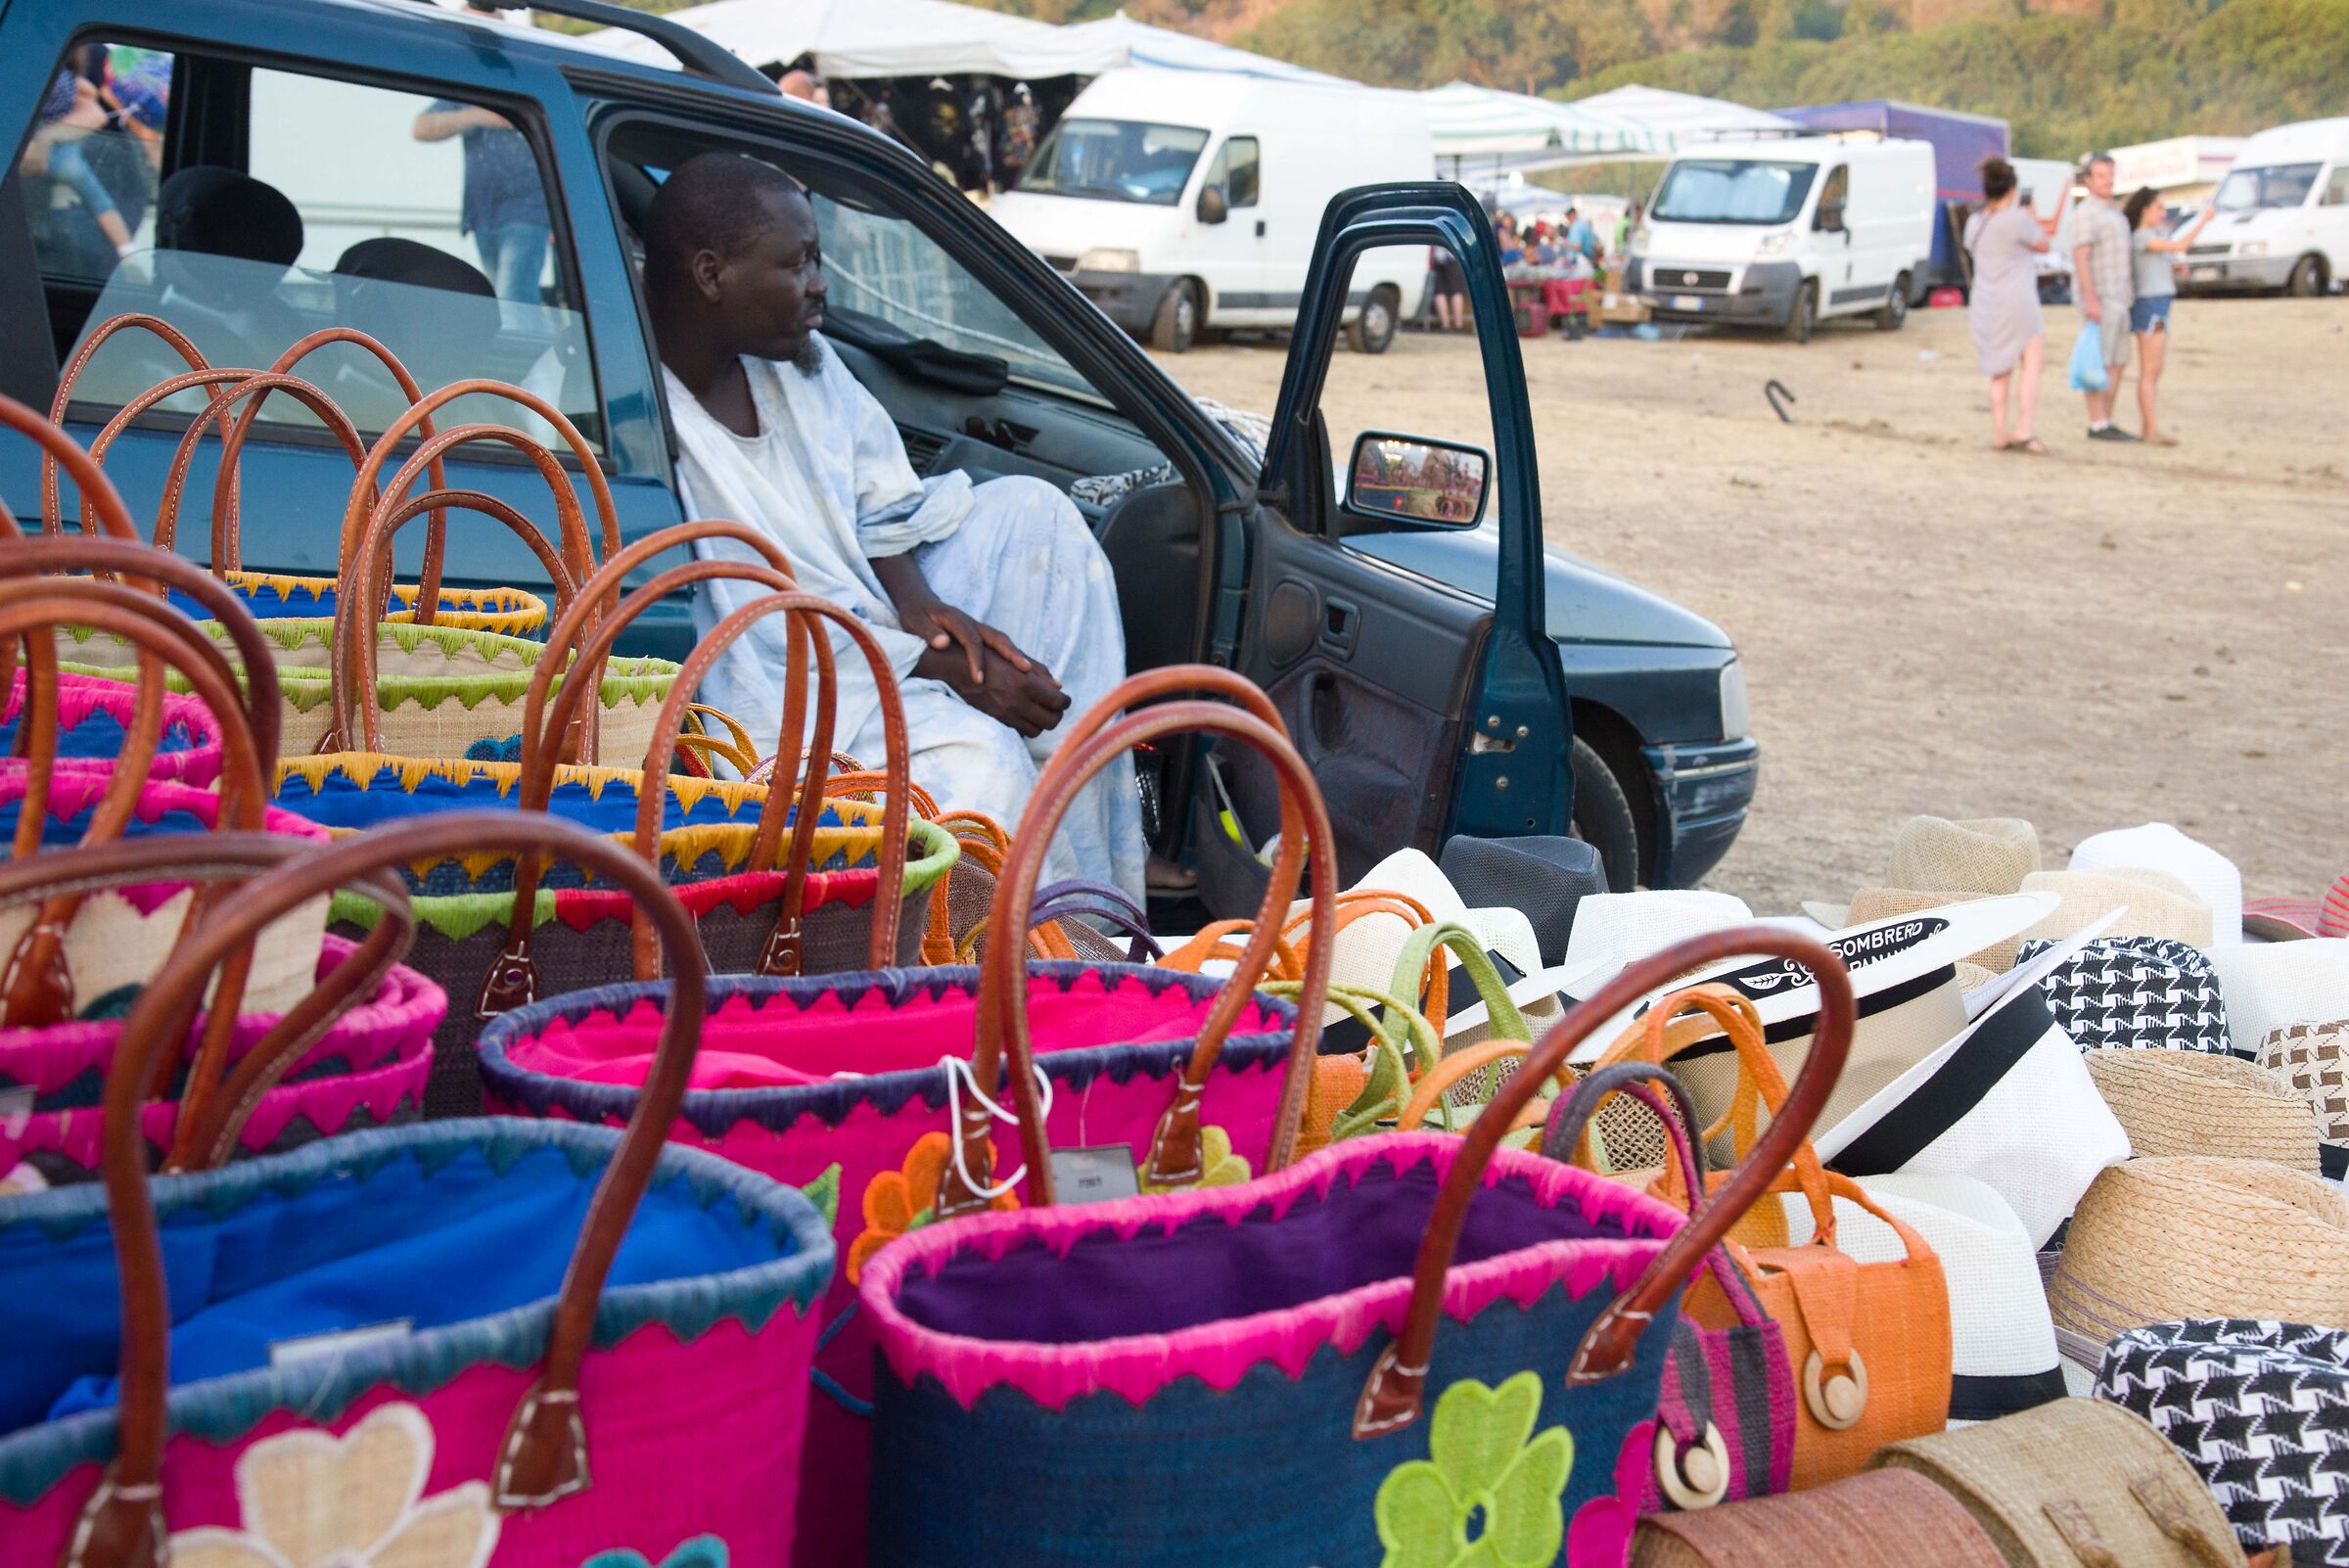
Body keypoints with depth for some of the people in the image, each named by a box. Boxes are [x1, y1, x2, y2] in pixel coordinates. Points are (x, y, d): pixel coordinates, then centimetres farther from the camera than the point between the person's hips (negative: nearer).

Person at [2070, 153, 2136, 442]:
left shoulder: (2113, 213, 19)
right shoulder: (2086, 213, -11)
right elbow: (2080, 258, -18)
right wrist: (2091, 300, -25)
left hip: (2117, 299, 9)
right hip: (2098, 298, -9)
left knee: (2118, 364, 8)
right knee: (2100, 364, -8)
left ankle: (2106, 424, 11)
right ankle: (2097, 426, -6)